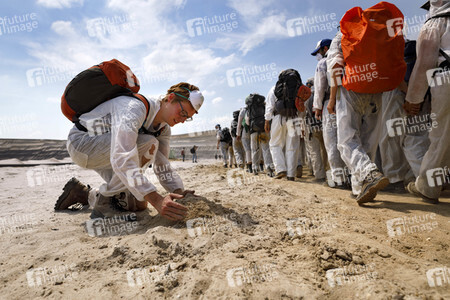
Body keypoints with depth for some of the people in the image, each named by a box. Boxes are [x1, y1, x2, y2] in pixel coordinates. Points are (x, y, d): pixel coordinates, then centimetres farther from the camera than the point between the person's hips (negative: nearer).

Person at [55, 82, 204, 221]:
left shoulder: (164, 128, -4)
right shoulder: (134, 108, -31)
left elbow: (162, 166, -2)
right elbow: (122, 160, -43)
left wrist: (179, 192, -20)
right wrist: (157, 200, -49)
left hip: (105, 154, 8)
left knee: (140, 205, 1)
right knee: (148, 144, -31)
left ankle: (83, 194, 18)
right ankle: (104, 201, -16)